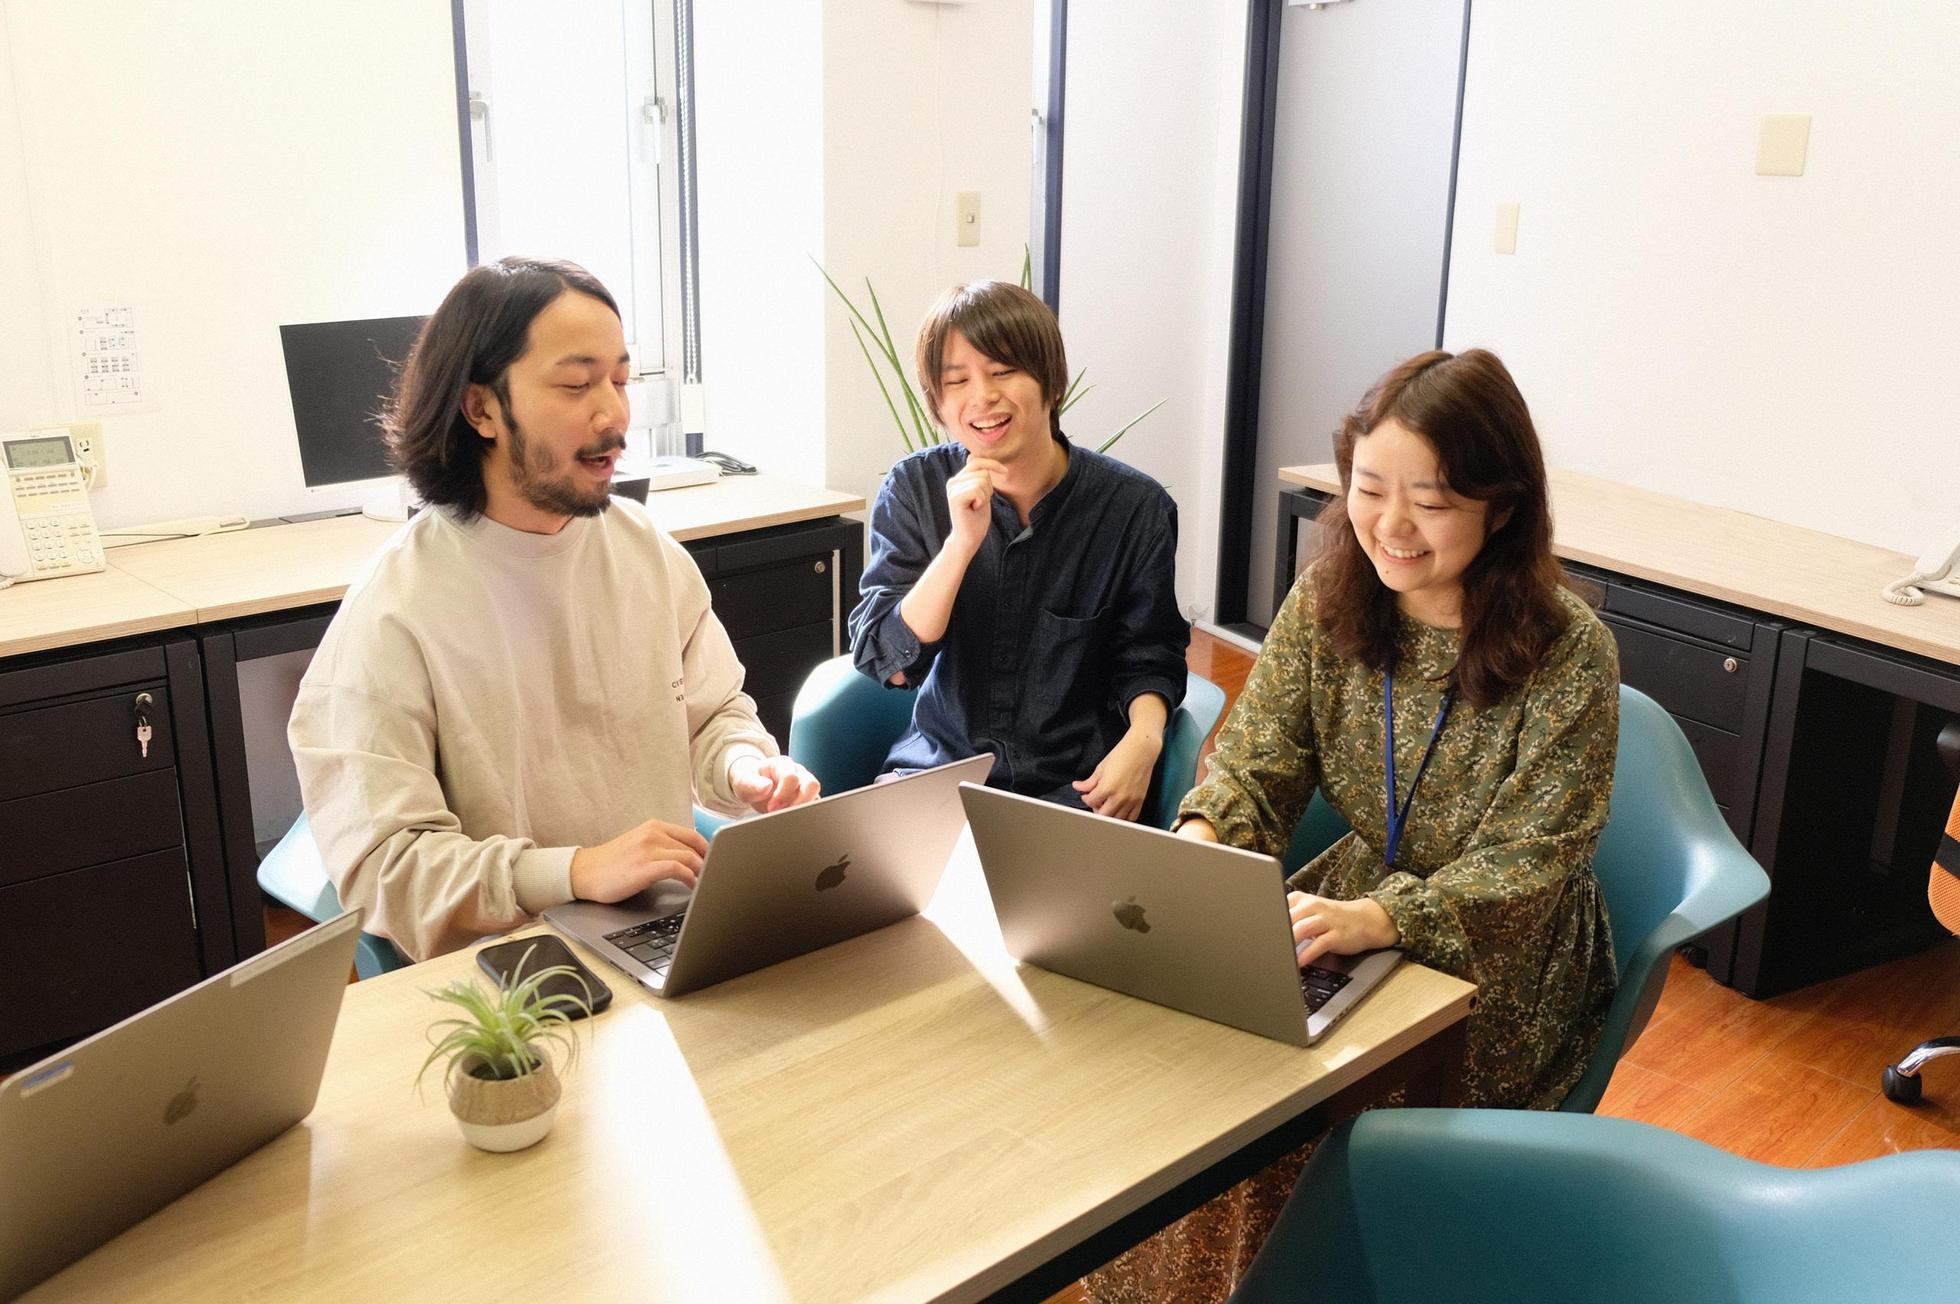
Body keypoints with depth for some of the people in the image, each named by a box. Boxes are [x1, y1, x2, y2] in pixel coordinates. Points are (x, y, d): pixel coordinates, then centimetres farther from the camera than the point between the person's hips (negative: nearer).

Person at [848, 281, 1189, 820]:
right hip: (940, 762, 1)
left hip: (1076, 780, 0)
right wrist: (961, 543, -23)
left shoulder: (1135, 507, -7)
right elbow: (885, 662, -10)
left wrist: (1144, 737, -18)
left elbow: (1148, 657, 4)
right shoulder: (913, 488, -4)